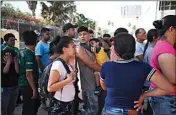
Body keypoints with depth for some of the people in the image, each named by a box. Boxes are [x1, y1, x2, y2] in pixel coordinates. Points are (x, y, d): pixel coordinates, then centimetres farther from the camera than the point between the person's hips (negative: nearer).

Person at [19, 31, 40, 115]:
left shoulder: (25, 51, 8)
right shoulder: (30, 54, -22)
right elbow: (28, 74, -26)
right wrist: (34, 89, -21)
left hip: (24, 84, 9)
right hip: (28, 86, -9)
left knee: (36, 103, 23)